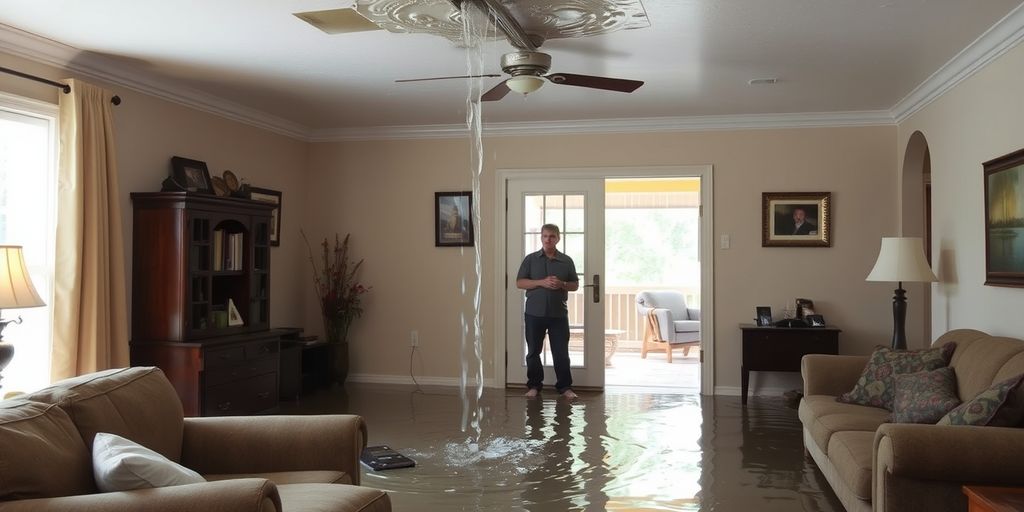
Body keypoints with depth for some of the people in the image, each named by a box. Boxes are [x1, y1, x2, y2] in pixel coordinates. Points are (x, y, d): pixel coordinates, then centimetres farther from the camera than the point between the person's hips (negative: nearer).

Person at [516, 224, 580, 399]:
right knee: (533, 352, 7)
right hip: (534, 313, 0)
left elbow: (575, 285, 10)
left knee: (561, 352, 2)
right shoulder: (531, 259, 3)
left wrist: (562, 284, -12)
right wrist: (541, 282, -15)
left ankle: (565, 387, 11)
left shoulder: (566, 261, 6)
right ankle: (534, 385, 18)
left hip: (559, 314, 0)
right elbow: (519, 283, -2)